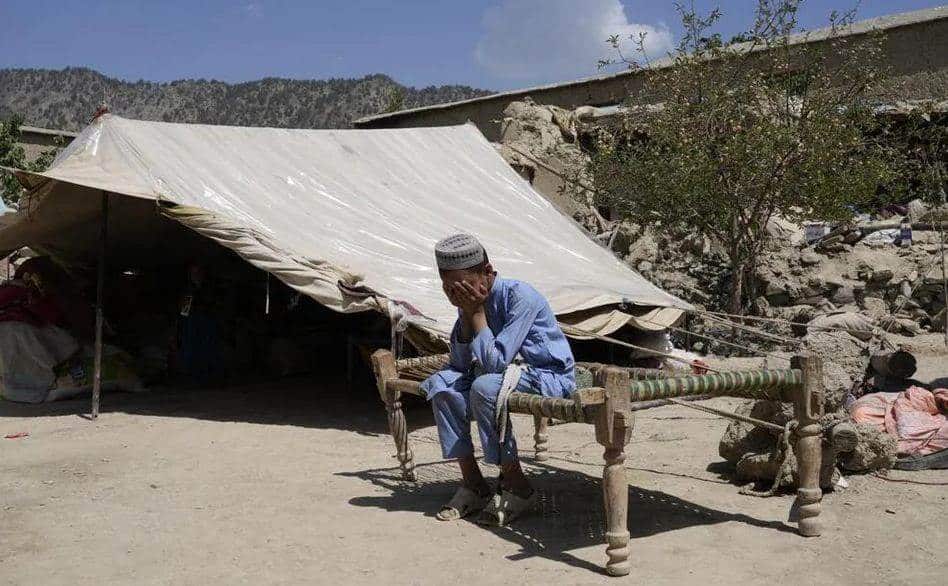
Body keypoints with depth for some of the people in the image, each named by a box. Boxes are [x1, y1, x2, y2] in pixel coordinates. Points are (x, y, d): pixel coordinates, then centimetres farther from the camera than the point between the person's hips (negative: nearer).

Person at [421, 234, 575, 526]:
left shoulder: (520, 296, -22)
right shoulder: (472, 300, 0)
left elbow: (495, 361, -28)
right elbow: (460, 364, -1)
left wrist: (477, 312, -21)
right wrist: (466, 315, -11)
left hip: (551, 378, -8)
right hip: (513, 371, 8)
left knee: (484, 387, -32)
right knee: (442, 383, -10)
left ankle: (517, 488, -16)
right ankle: (473, 484, -4)